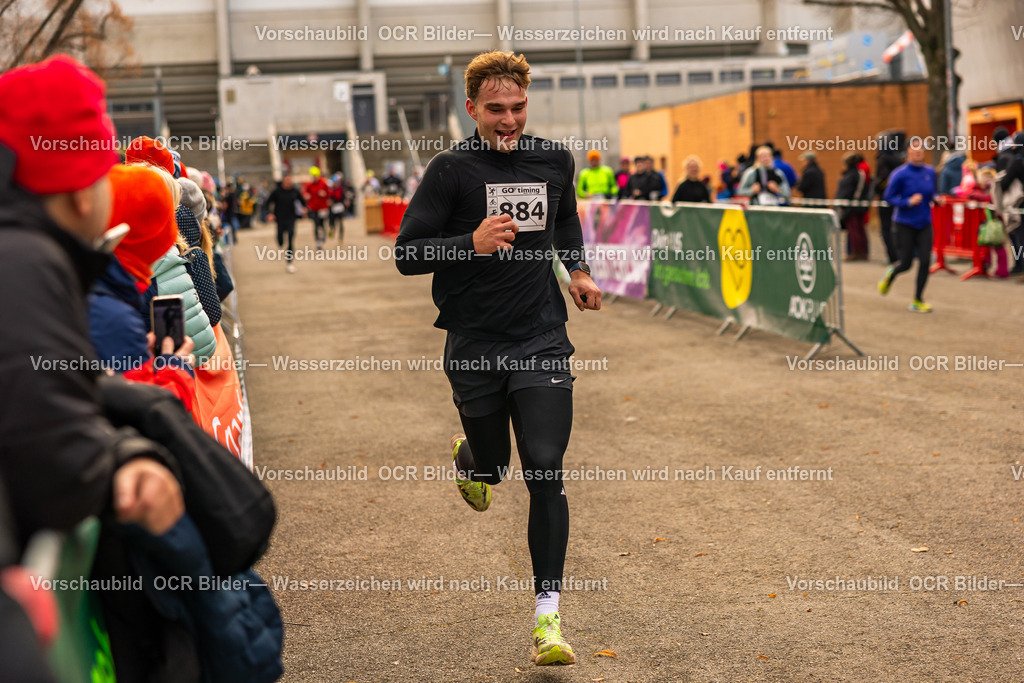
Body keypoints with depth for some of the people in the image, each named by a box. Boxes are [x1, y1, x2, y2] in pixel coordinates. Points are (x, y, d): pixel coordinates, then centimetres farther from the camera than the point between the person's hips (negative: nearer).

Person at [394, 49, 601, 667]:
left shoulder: (555, 160, 5)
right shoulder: (451, 169, -7)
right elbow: (406, 254, -9)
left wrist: (578, 270, 15)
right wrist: (472, 243, -23)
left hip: (541, 340, 1)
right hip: (474, 345, -1)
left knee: (545, 470, -8)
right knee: (492, 469, 12)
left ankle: (548, 614, -1)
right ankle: (470, 457, 52)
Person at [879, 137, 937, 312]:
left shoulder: (930, 172, 4)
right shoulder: (900, 174, -11)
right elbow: (888, 197, -9)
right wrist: (908, 202, -22)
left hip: (924, 224, 4)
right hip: (905, 224, -4)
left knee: (925, 261, -7)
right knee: (906, 264, -1)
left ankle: (918, 301, 5)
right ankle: (890, 274, 37)